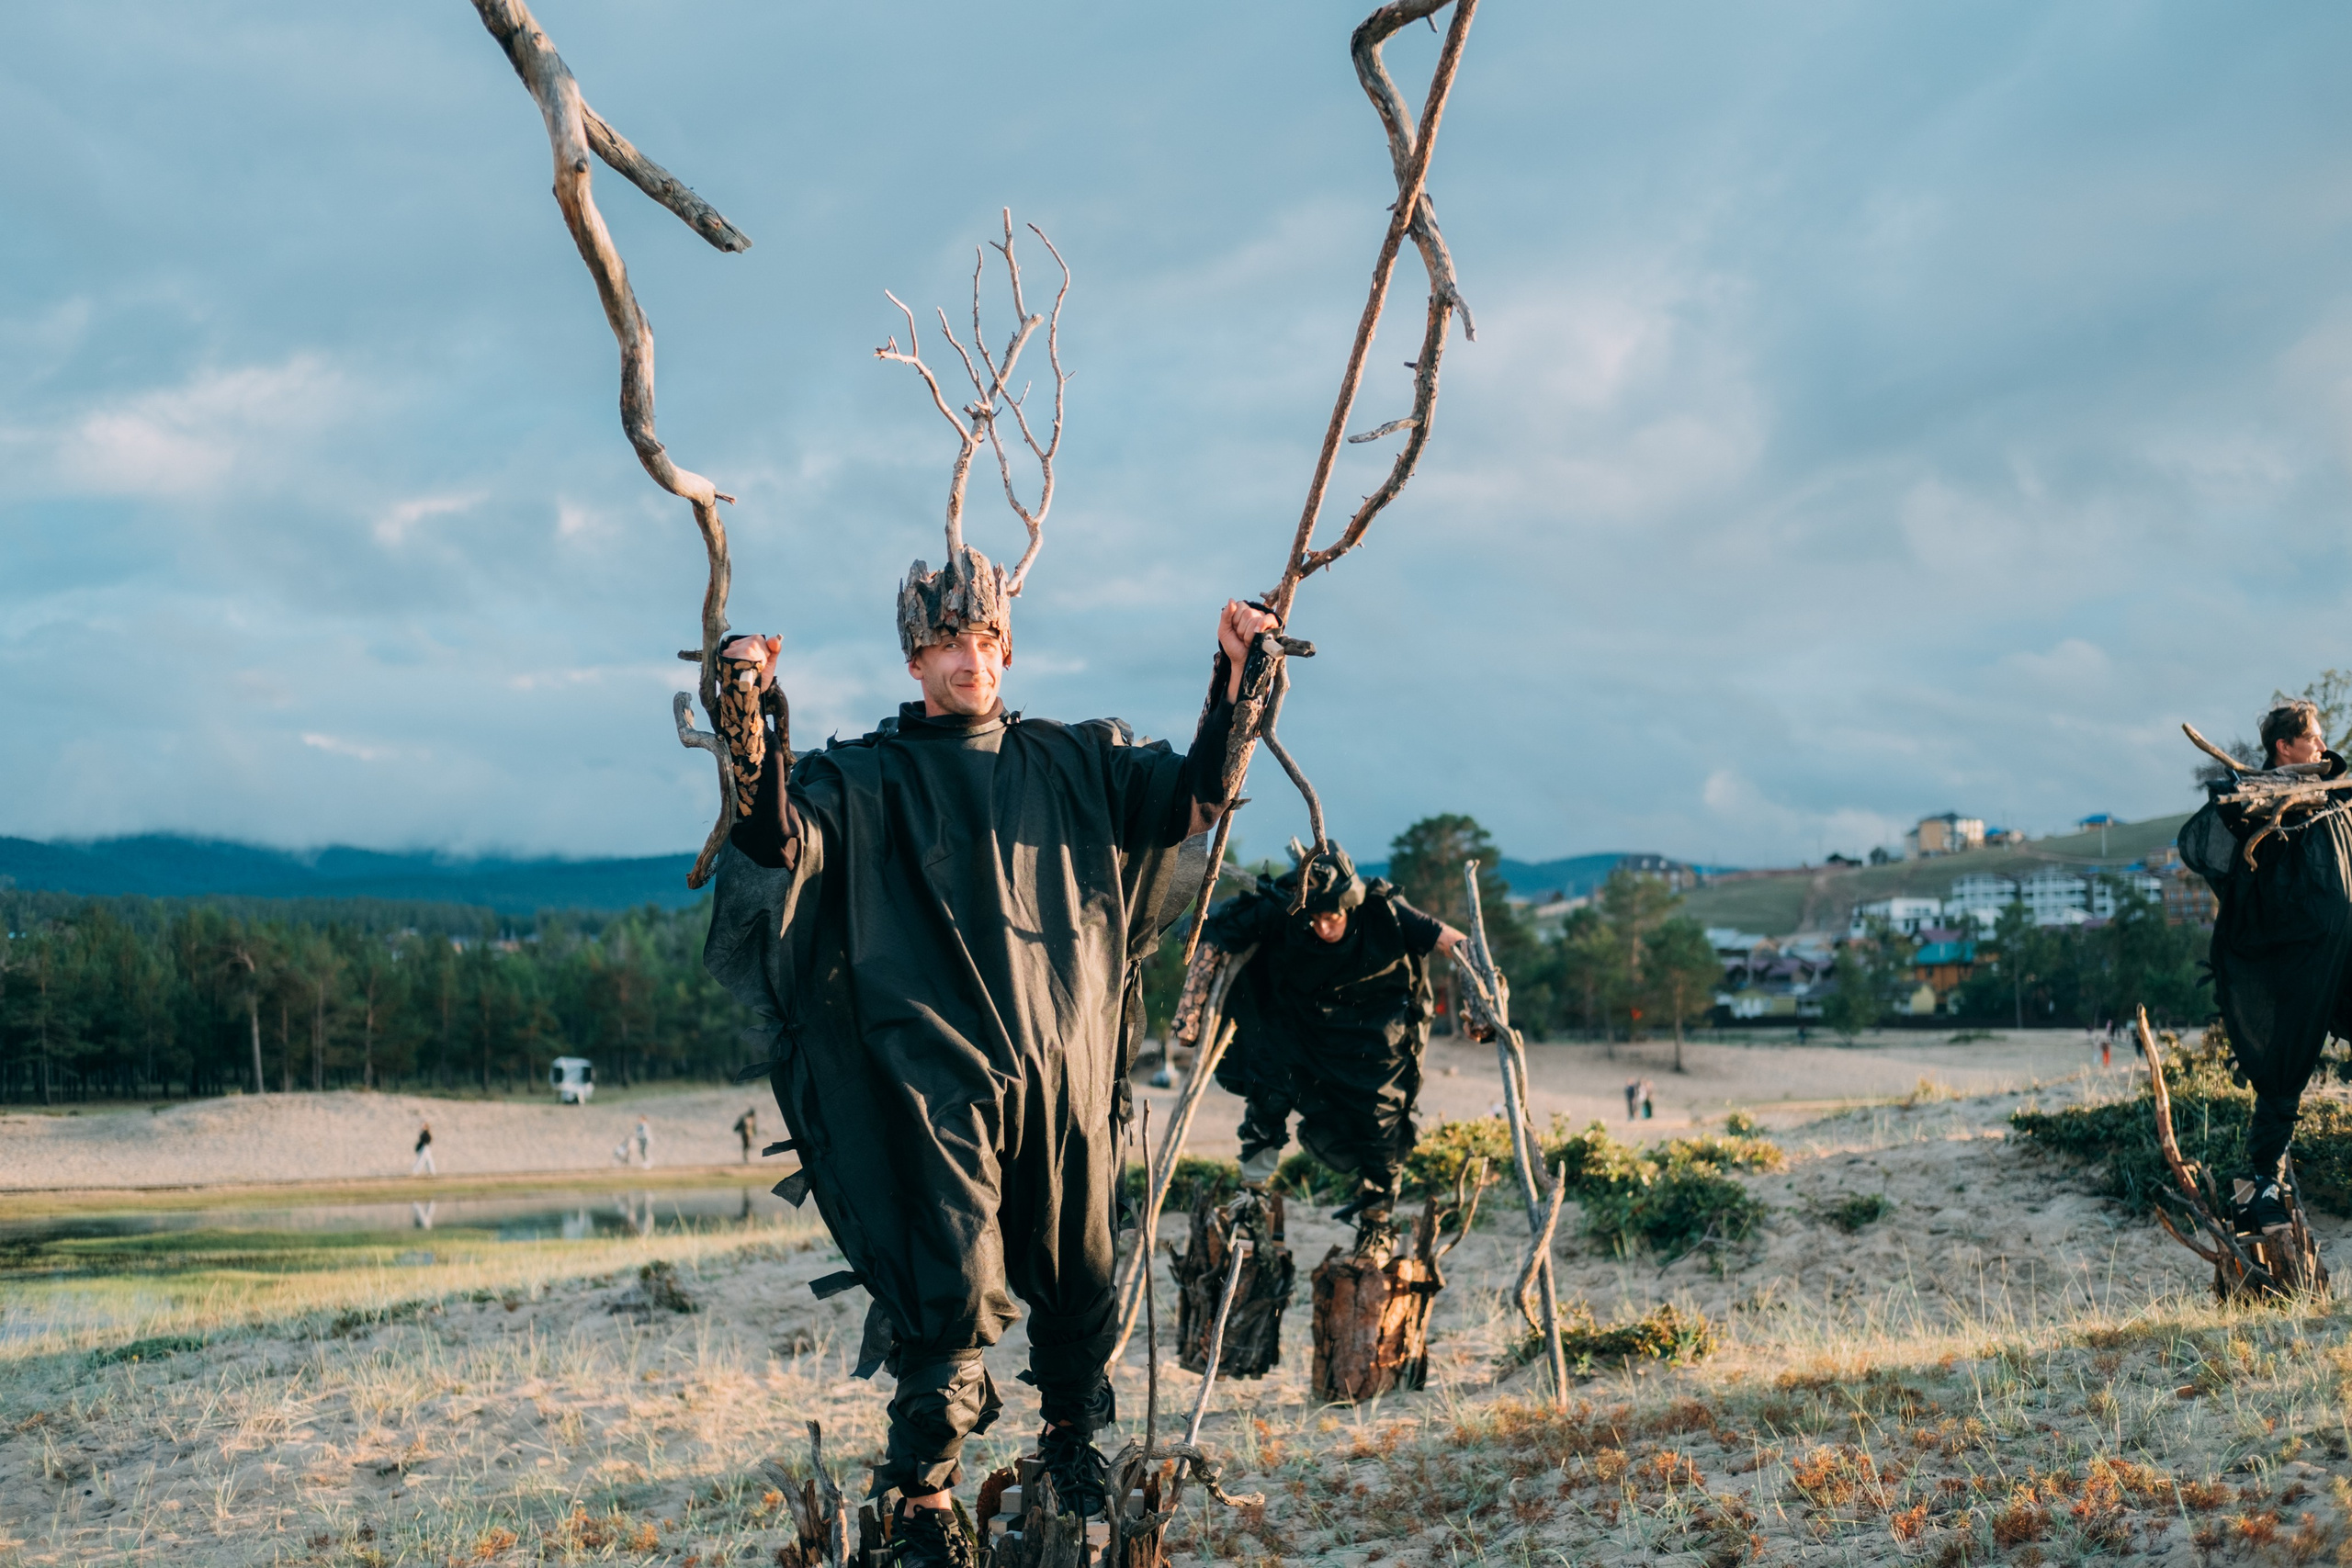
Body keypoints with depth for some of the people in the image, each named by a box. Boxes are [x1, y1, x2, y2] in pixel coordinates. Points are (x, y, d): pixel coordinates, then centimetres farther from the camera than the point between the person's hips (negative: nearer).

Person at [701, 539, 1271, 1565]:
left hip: (1067, 1070, 4)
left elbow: (1193, 797, 6)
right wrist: (749, 730, -31)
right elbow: (785, 840, -15)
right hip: (943, 1073, -4)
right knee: (956, 1285, -10)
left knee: (1077, 1271, 13)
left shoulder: (1076, 760, 12)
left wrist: (1238, 681, -5)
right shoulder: (868, 776, 2)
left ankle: (1070, 1432, 39)